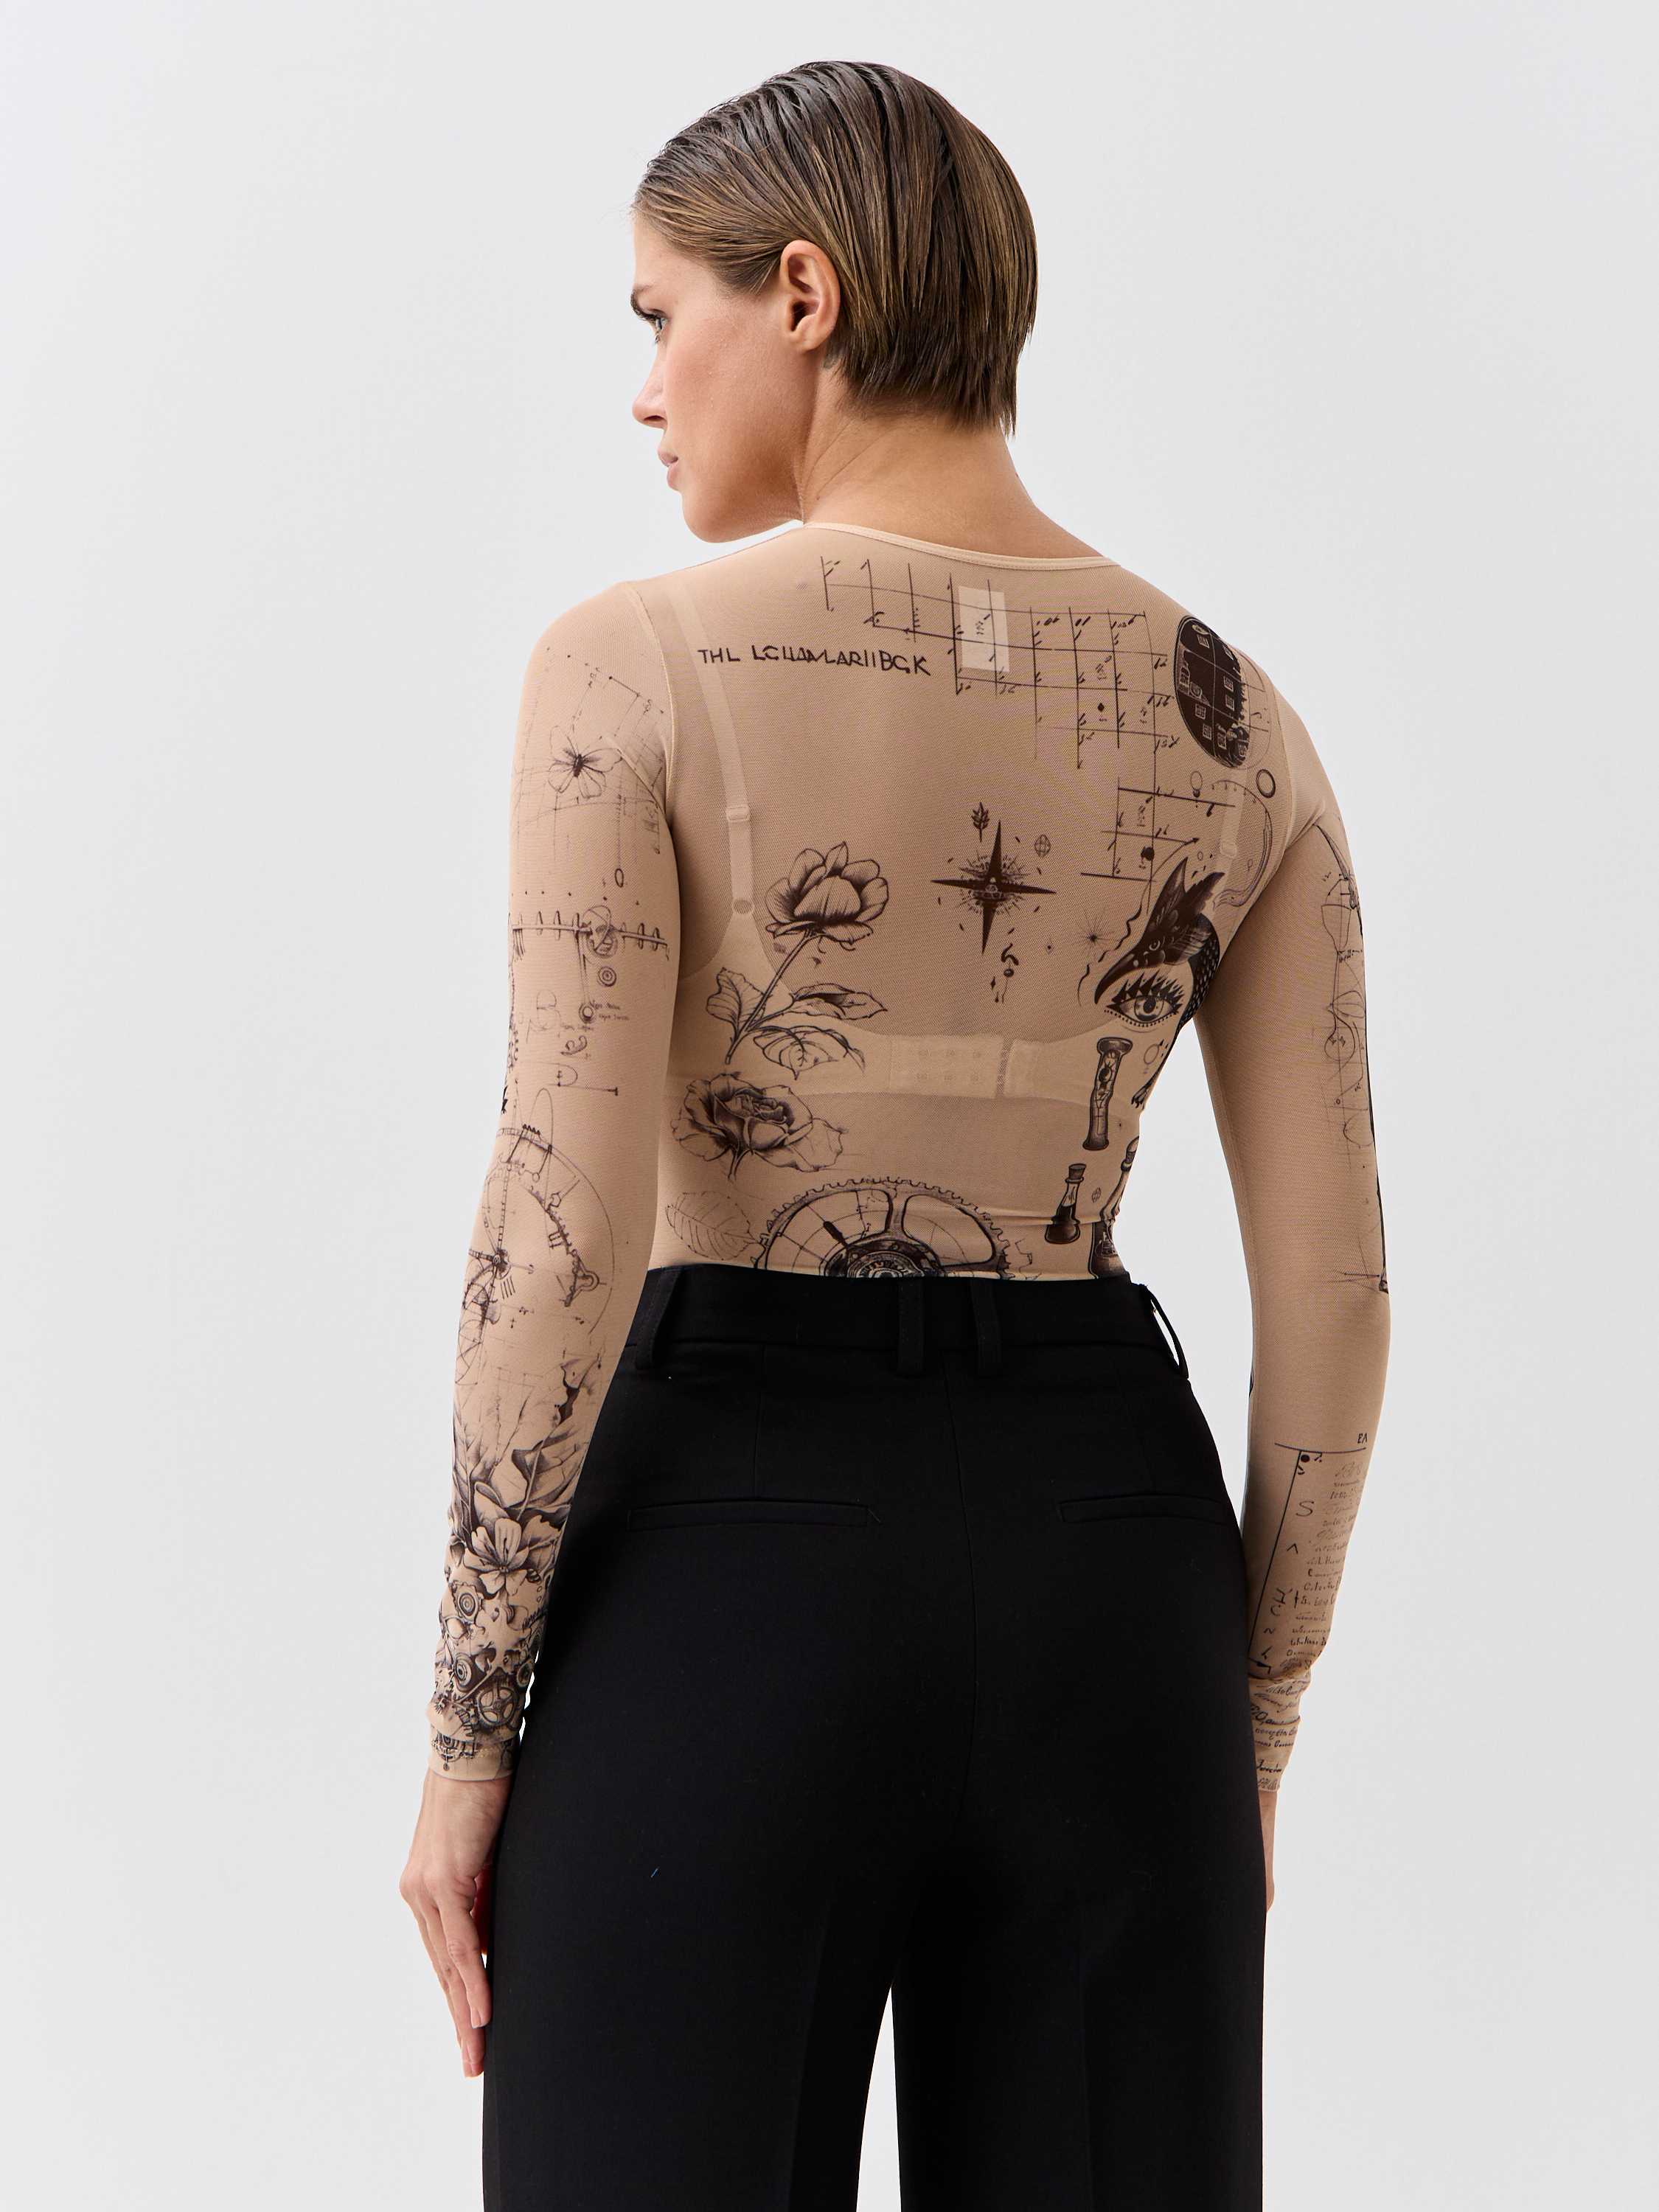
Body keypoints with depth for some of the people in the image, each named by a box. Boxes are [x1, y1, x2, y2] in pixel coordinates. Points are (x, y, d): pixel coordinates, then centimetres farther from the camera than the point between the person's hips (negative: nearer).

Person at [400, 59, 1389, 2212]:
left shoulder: (641, 666, -8)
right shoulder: (1226, 715, 4)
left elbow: (563, 1233, -15)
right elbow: (1332, 1294, 3)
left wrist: (465, 1738, -6)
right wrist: (1250, 1725, 13)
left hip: (735, 1564, -4)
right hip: (1103, 1551, 4)